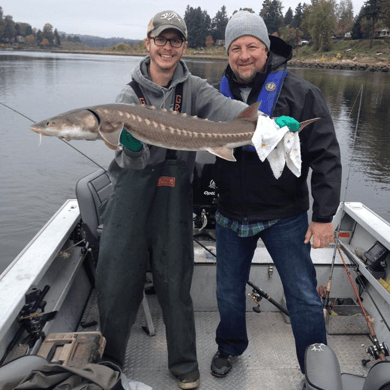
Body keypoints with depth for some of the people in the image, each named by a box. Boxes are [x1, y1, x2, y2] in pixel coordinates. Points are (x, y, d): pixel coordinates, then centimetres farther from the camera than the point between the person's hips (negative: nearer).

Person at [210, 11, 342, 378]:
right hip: (231, 216, 4)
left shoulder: (300, 93, -10)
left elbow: (326, 156, -11)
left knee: (304, 297, 4)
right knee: (228, 291, 17)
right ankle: (230, 347, 43)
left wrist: (323, 216, -14)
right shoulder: (219, 95, 2)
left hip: (285, 217, -3)